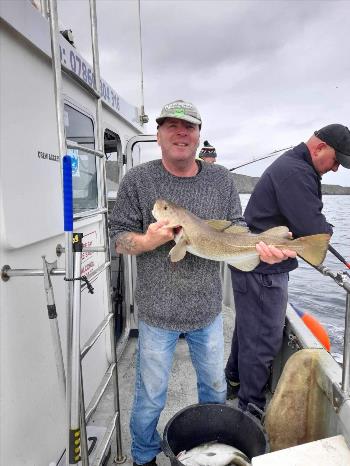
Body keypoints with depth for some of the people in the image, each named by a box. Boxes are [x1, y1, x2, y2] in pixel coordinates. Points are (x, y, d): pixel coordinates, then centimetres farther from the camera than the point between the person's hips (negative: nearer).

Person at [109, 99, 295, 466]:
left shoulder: (221, 179, 0)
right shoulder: (137, 180, -8)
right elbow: (120, 237, -7)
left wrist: (259, 246, -20)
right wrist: (149, 240, -28)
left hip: (207, 309, 3)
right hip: (157, 311, -3)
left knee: (215, 387, 25)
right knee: (150, 396, 16)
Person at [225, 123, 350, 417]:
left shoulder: (290, 165, 16)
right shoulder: (296, 172, -20)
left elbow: (303, 215, 21)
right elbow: (314, 230, -23)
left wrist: (319, 227, 4)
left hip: (252, 262, 11)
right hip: (263, 271, -11)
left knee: (248, 327, 22)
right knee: (263, 338, 3)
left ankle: (235, 381, 41)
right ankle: (251, 406, 21)